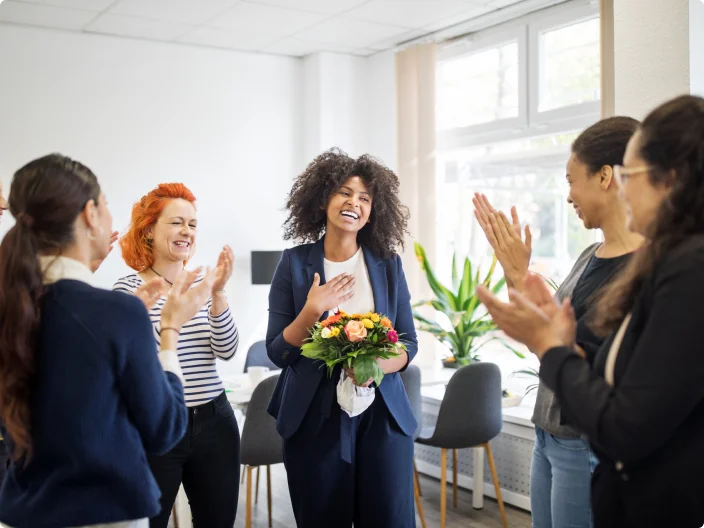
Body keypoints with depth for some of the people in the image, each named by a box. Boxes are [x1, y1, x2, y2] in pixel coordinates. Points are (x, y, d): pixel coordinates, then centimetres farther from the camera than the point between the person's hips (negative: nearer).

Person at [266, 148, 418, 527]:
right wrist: (312, 310, -18)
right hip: (314, 416, -1)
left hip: (382, 414, 1)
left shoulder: (388, 264, 1)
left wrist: (376, 365, -15)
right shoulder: (295, 263, -3)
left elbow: (409, 343, 5)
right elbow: (278, 352, -3)